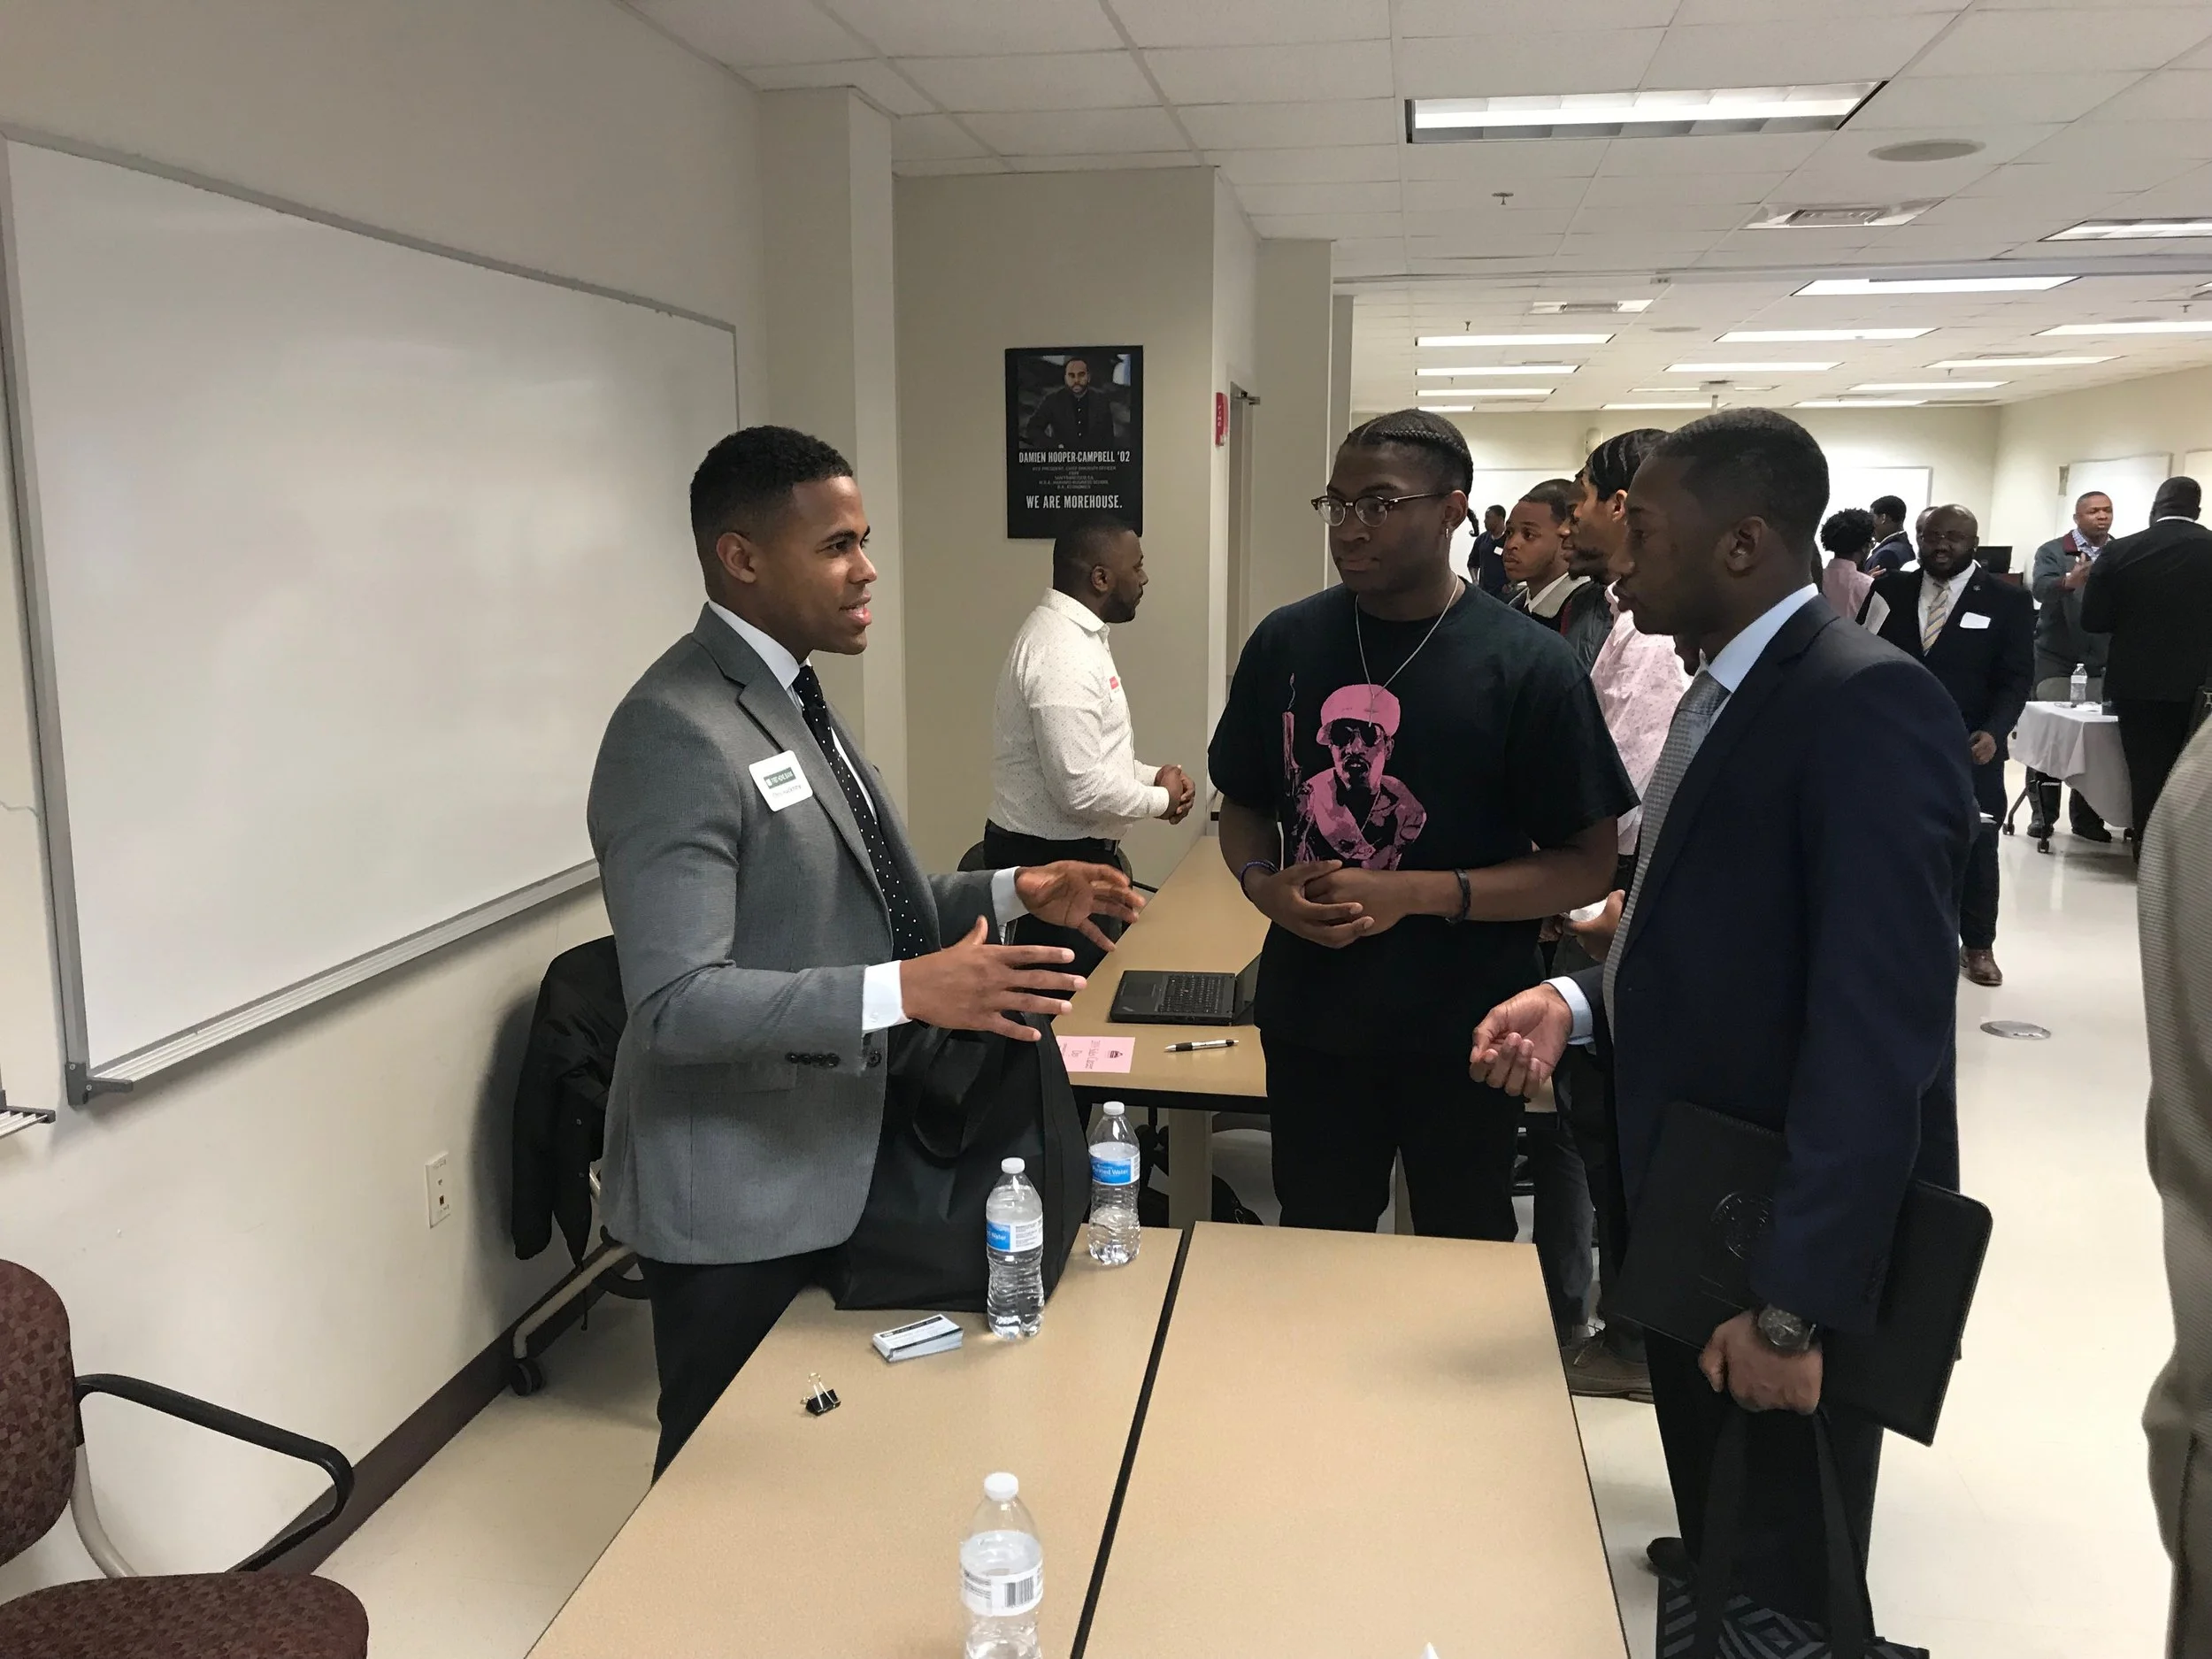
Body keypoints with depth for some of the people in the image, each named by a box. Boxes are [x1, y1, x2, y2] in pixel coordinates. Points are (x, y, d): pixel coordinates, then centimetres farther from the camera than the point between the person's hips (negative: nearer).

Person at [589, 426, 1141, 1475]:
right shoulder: (678, 731, -22)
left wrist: (1009, 894, 3)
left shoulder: (788, 696, 9)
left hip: (831, 1166, 9)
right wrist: (908, 992, -34)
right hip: (742, 1197, -9)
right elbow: (676, 1002, -27)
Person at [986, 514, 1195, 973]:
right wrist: (1161, 800, -10)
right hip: (1052, 864, -10)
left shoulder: (1073, 634, 11)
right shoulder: (1065, 652, -22)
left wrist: (1153, 777, 5)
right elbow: (1081, 789, -27)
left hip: (1065, 853, 10)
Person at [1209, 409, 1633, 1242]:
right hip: (1309, 1020, 3)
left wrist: (1416, 894, -20)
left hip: (1464, 1035, -2)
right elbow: (1243, 805, 11)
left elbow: (1587, 865, -9)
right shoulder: (1286, 642, 1)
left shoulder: (1527, 664, -10)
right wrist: (1263, 885, -10)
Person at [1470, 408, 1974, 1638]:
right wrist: (1580, 1000, -4)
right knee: (1712, 1567, 25)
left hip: (1790, 1252, -8)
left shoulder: (1867, 706, -22)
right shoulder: (1725, 697, 9)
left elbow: (1878, 1032, -28)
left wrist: (1796, 1301, -27)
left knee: (1777, 1602, 12)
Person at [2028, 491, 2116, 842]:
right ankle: (2043, 814, 8)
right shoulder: (2052, 552, 0)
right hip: (2056, 658, -2)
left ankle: (2087, 817, 12)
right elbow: (2040, 589, -19)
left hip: (2103, 661, 2)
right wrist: (2069, 581, -39)